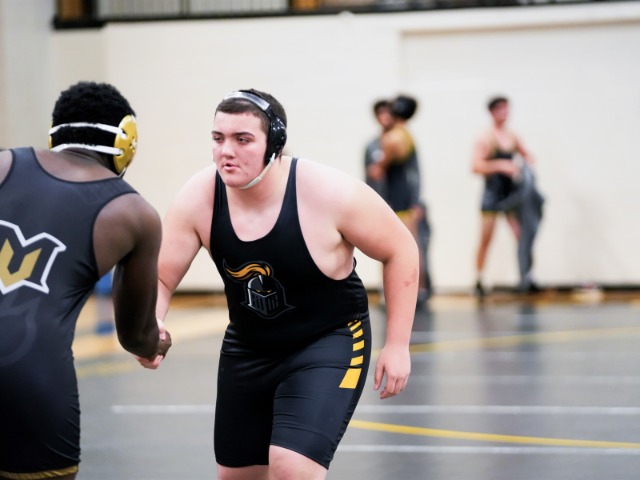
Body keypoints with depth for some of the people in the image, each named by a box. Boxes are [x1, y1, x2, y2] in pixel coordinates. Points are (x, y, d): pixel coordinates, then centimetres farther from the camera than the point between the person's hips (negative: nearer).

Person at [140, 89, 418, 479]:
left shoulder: (330, 193, -26)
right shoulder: (199, 198, -18)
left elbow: (400, 251, -12)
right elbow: (159, 280, -12)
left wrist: (398, 345, -12)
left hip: (329, 342, -5)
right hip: (247, 349, 5)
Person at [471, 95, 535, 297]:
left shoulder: (512, 137, 9)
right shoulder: (485, 138, -8)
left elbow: (526, 155, 24)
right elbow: (476, 166, -18)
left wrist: (527, 165, 2)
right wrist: (501, 166, -24)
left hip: (512, 192, 5)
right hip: (493, 192, -5)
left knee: (522, 236, -5)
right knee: (486, 240, 0)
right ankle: (479, 280, 10)